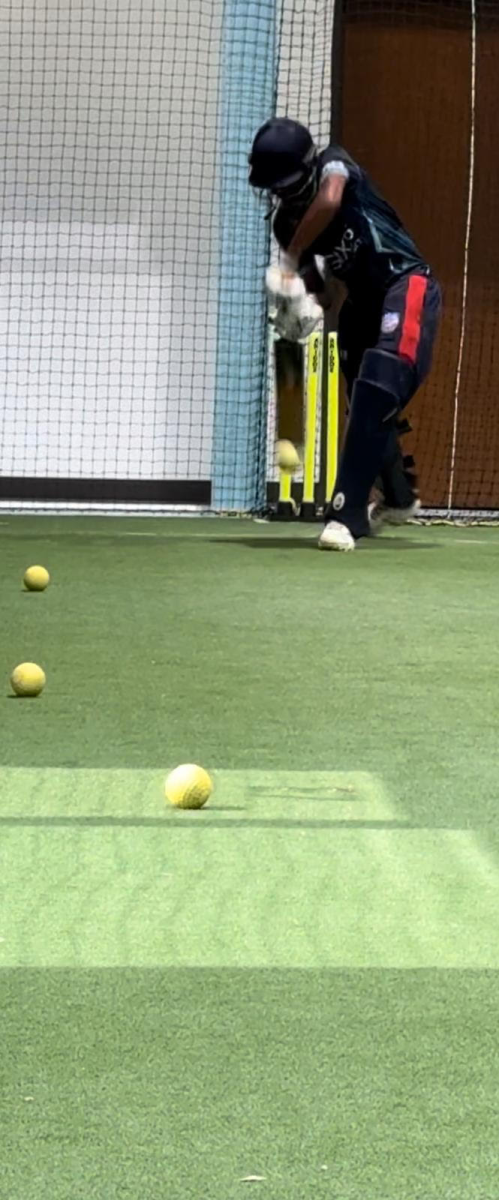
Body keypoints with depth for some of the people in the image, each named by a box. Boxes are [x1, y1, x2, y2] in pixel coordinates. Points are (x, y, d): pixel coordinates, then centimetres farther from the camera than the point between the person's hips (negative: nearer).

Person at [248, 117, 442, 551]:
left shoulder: (334, 163, -14)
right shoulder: (286, 222, 1)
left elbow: (329, 202, -37)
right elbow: (318, 290, 5)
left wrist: (290, 260, -26)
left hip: (406, 285, -7)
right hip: (363, 300, 7)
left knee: (377, 389, -25)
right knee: (367, 405, 15)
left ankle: (347, 513, -32)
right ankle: (399, 498, 43)